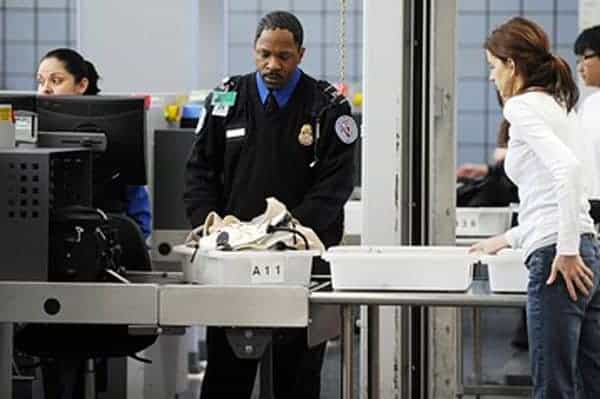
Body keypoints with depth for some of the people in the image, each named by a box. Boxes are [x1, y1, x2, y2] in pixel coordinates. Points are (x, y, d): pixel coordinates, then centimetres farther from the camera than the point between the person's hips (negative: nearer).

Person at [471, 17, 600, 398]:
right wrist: (508, 239, 33)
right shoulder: (556, 105, 20)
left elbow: (568, 169, -24)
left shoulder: (523, 107, -8)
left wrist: (567, 251, -21)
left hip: (558, 262, -9)